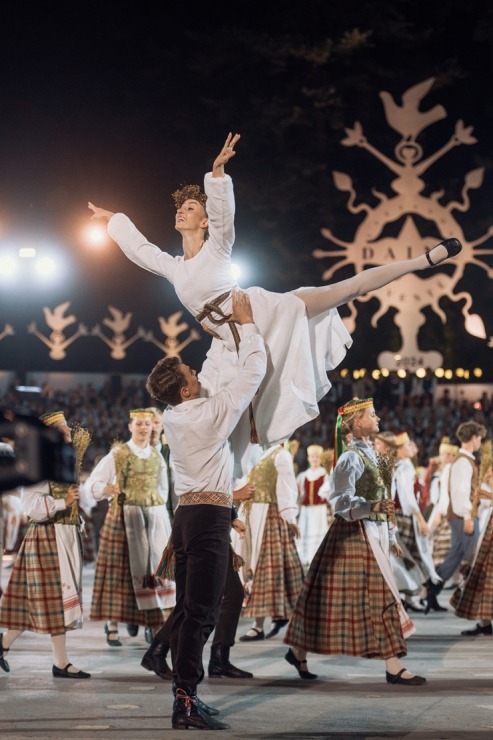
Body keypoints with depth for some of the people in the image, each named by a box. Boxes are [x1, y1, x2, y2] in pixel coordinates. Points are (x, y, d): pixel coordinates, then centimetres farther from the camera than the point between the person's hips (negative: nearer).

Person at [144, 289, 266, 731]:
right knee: (202, 612, -12)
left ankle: (183, 695, 13)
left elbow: (216, 379, 29)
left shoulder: (173, 417, 11)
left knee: (187, 611, 10)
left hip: (187, 515, 9)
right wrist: (247, 324, 6)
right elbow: (254, 372, -4)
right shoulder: (212, 413, -10)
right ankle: (187, 701, -16)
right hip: (209, 517, -8)